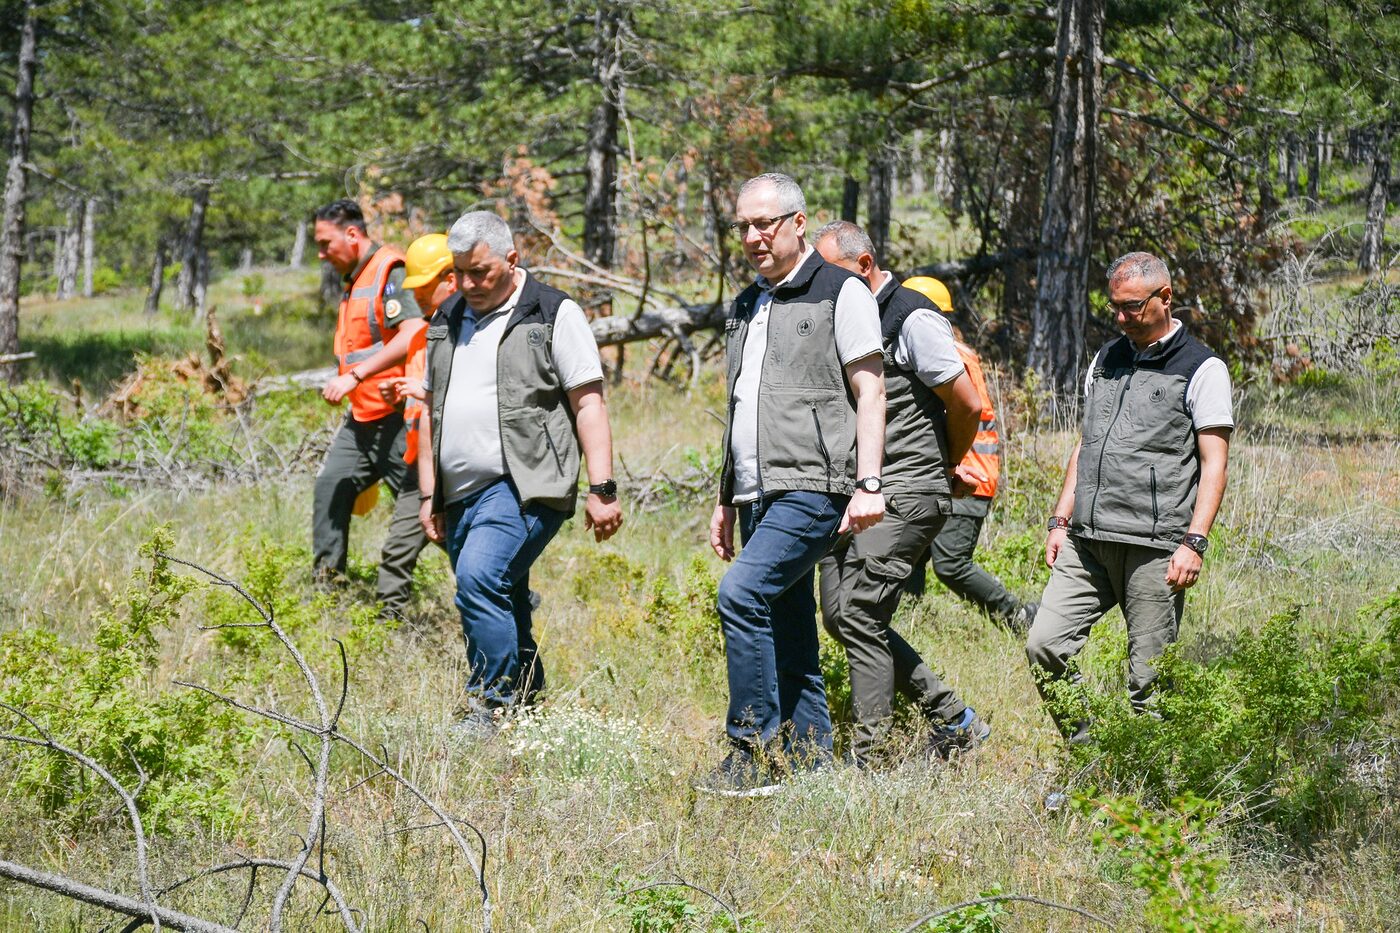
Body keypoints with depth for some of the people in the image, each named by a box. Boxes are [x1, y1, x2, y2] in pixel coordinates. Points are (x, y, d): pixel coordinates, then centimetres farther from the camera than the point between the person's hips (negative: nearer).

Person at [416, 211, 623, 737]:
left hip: (524, 486, -7)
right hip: (461, 495, 7)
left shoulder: (554, 315, -1)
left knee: (480, 577, -25)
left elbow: (589, 404, -4)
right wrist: (429, 494, 18)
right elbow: (433, 410, 23)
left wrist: (601, 490, -11)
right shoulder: (447, 321, 18)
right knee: (500, 607, 9)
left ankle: (490, 707, -19)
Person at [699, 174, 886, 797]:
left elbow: (870, 393, -7)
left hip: (813, 488, -8)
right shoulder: (744, 309, 21)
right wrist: (726, 501, 23)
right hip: (760, 496, 8)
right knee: (789, 638, 6)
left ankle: (755, 751, -18)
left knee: (742, 593, -23)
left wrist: (868, 483, -16)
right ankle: (813, 765, 9)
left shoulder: (841, 293, -1)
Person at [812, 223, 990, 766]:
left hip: (906, 491, -9)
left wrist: (950, 465, 6)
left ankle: (870, 758, -9)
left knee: (859, 614, -13)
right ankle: (951, 717, 15)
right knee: (838, 614, 7)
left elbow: (968, 405, -9)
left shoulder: (913, 319, -11)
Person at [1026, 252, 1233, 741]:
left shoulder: (1202, 368, 1)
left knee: (1150, 678, -5)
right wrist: (1060, 521, 16)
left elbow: (1214, 464, -4)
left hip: (1155, 547, -6)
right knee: (1044, 647, -6)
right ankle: (1084, 750, 8)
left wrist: (1194, 542, -13)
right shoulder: (1105, 361, 19)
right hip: (1087, 540, 6)